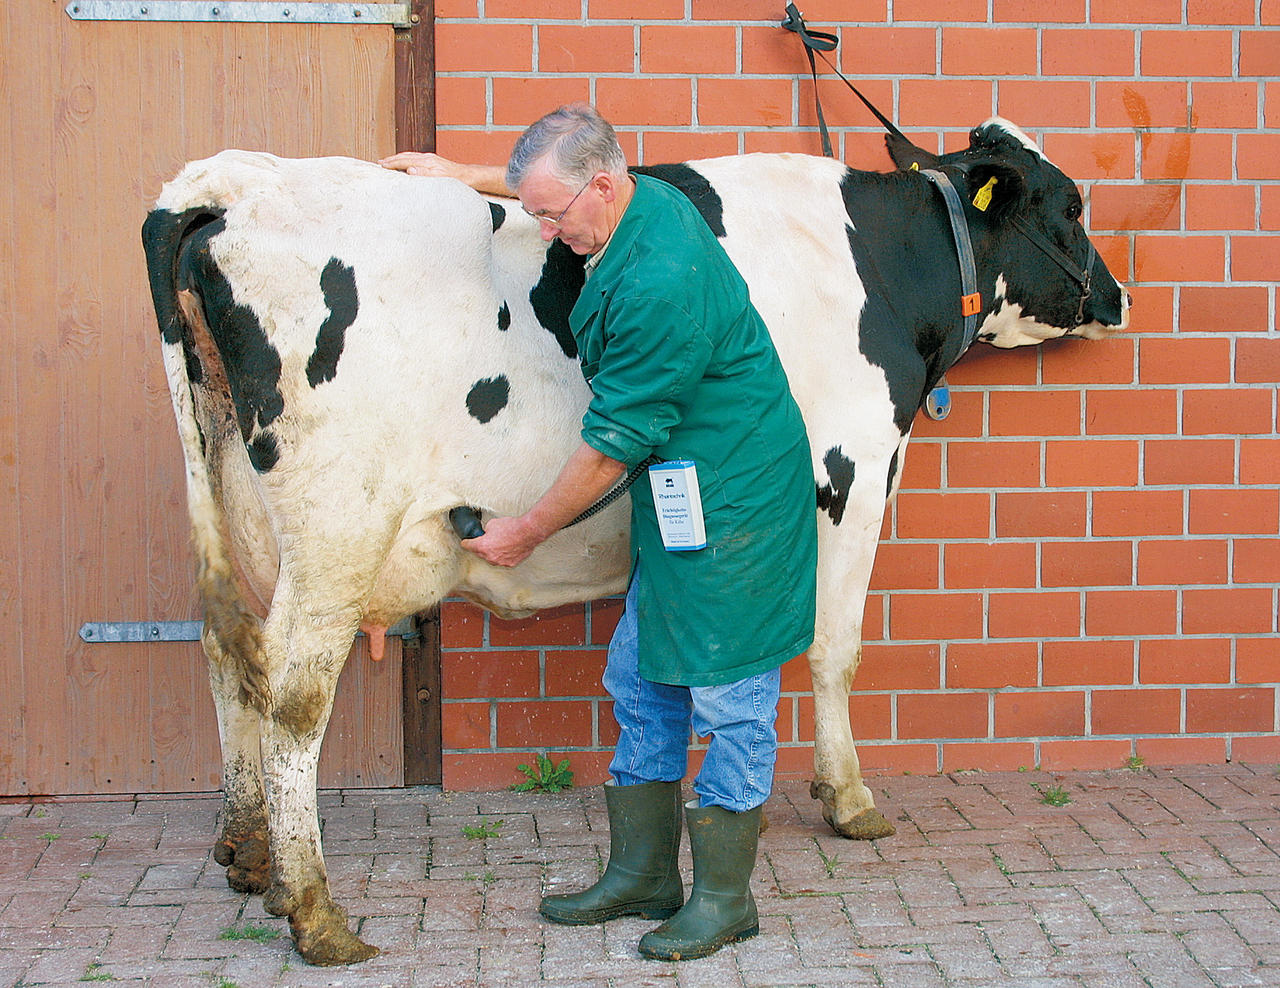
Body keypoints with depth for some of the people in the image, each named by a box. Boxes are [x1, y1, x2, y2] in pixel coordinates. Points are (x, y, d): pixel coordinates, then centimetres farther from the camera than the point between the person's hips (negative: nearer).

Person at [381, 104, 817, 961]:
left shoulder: (660, 287, -28)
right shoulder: (643, 203, 1)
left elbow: (612, 444, -21)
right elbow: (553, 184, 29)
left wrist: (528, 532, -10)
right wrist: (465, 175, 32)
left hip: (734, 503, -10)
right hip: (679, 504, 10)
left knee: (730, 697, 1)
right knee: (642, 683, 15)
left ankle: (725, 897, 13)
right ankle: (642, 875, 26)